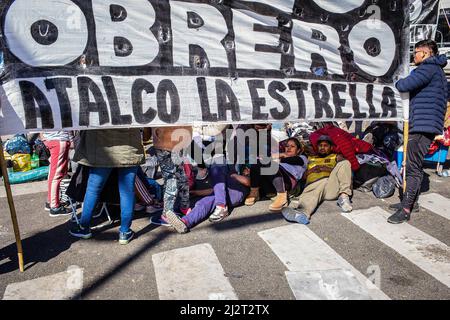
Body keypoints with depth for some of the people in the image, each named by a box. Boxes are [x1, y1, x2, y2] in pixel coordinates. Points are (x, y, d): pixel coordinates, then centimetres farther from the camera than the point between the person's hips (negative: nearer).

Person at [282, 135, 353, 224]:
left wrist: (329, 169, -3)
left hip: (332, 184, 1)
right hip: (313, 184, 0)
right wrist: (309, 171, 6)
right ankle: (302, 213, -68)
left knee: (344, 162, -19)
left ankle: (344, 196, -32)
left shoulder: (336, 157, 30)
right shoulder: (309, 158, 35)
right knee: (311, 194, -35)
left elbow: (343, 169, 11)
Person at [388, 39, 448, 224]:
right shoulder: (438, 71, 24)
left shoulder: (429, 67, -9)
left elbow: (404, 85, -20)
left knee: (413, 167, -10)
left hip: (423, 126, -11)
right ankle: (411, 201, 25)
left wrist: (399, 82, 5)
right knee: (415, 165, 15)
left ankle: (406, 210, -7)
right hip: (424, 126, 11)